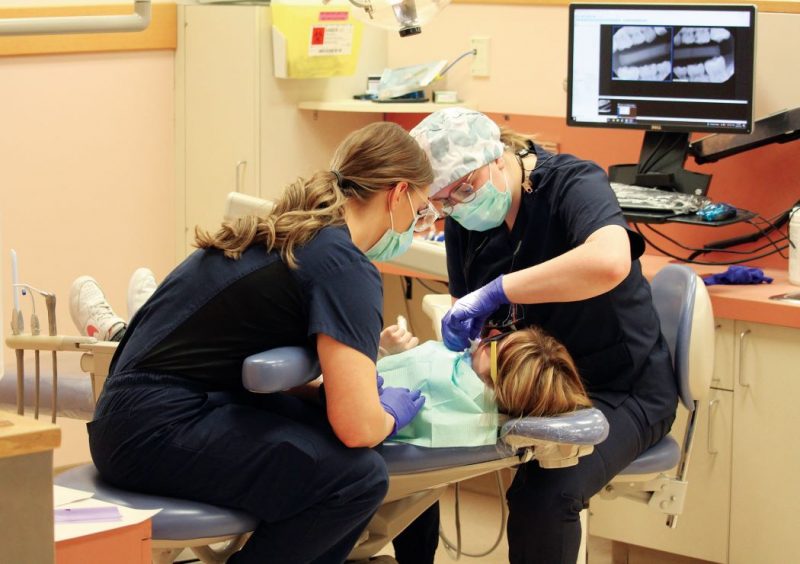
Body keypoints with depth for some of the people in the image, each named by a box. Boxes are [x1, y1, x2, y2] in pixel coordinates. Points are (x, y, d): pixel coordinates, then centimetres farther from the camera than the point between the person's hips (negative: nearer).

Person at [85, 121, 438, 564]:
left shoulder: (283, 233, 14)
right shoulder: (344, 264, -13)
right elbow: (356, 425, -21)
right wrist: (391, 415, 3)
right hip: (155, 431, -10)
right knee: (357, 476, -16)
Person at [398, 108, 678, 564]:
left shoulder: (574, 182, -21)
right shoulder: (464, 218, 1)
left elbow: (609, 261, -42)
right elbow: (466, 303, 11)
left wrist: (495, 291, -39)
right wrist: (464, 333, -14)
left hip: (620, 390, -7)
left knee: (543, 495, -31)